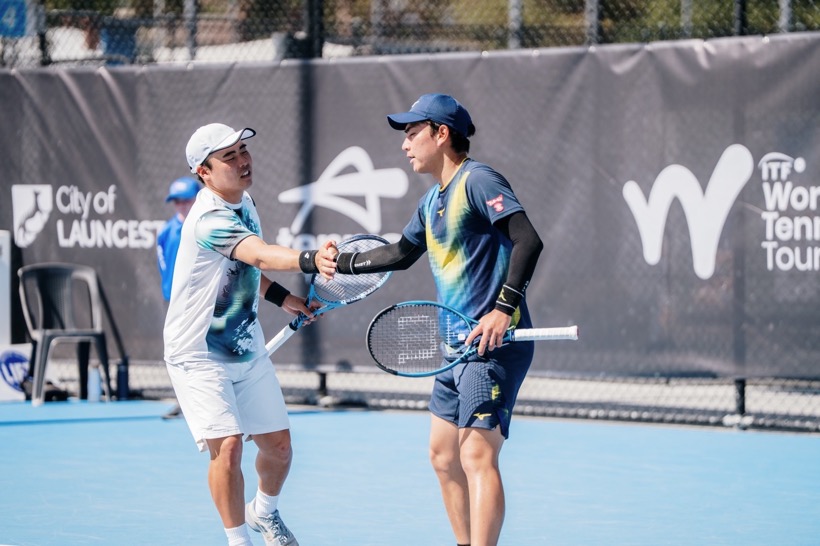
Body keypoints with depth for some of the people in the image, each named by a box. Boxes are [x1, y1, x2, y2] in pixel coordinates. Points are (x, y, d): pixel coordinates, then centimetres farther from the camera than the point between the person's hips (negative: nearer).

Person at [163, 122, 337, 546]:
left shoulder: (244, 202, 3)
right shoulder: (209, 220, -27)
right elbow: (261, 256, -45)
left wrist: (281, 297, 8)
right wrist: (310, 261, -62)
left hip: (248, 349, 8)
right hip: (200, 356, -8)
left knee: (278, 444, 11)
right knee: (227, 445, -19)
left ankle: (264, 512, 39)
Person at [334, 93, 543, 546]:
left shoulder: (478, 181, -12)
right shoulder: (432, 202, 17)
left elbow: (528, 240, -23)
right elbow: (401, 253, 33)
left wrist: (504, 308, -30)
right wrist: (340, 263, 31)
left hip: (493, 343, -10)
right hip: (457, 344, 10)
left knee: (477, 456, -15)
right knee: (444, 455, 13)